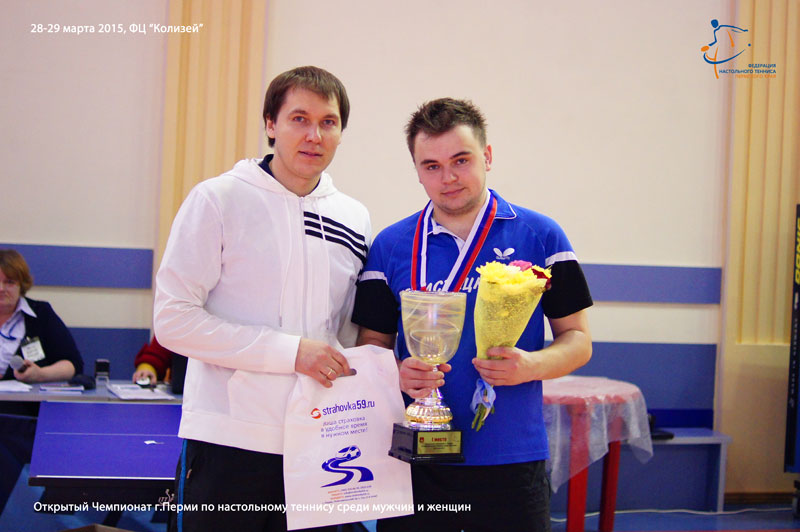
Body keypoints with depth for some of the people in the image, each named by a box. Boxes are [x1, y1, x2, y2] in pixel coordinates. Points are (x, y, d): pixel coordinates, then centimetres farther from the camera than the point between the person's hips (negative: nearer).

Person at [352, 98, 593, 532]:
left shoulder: (540, 236, 2)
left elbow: (577, 340, 4)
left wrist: (532, 365, -16)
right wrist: (399, 374, -13)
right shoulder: (390, 246, 6)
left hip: (512, 461, -1)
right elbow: (372, 344, 8)